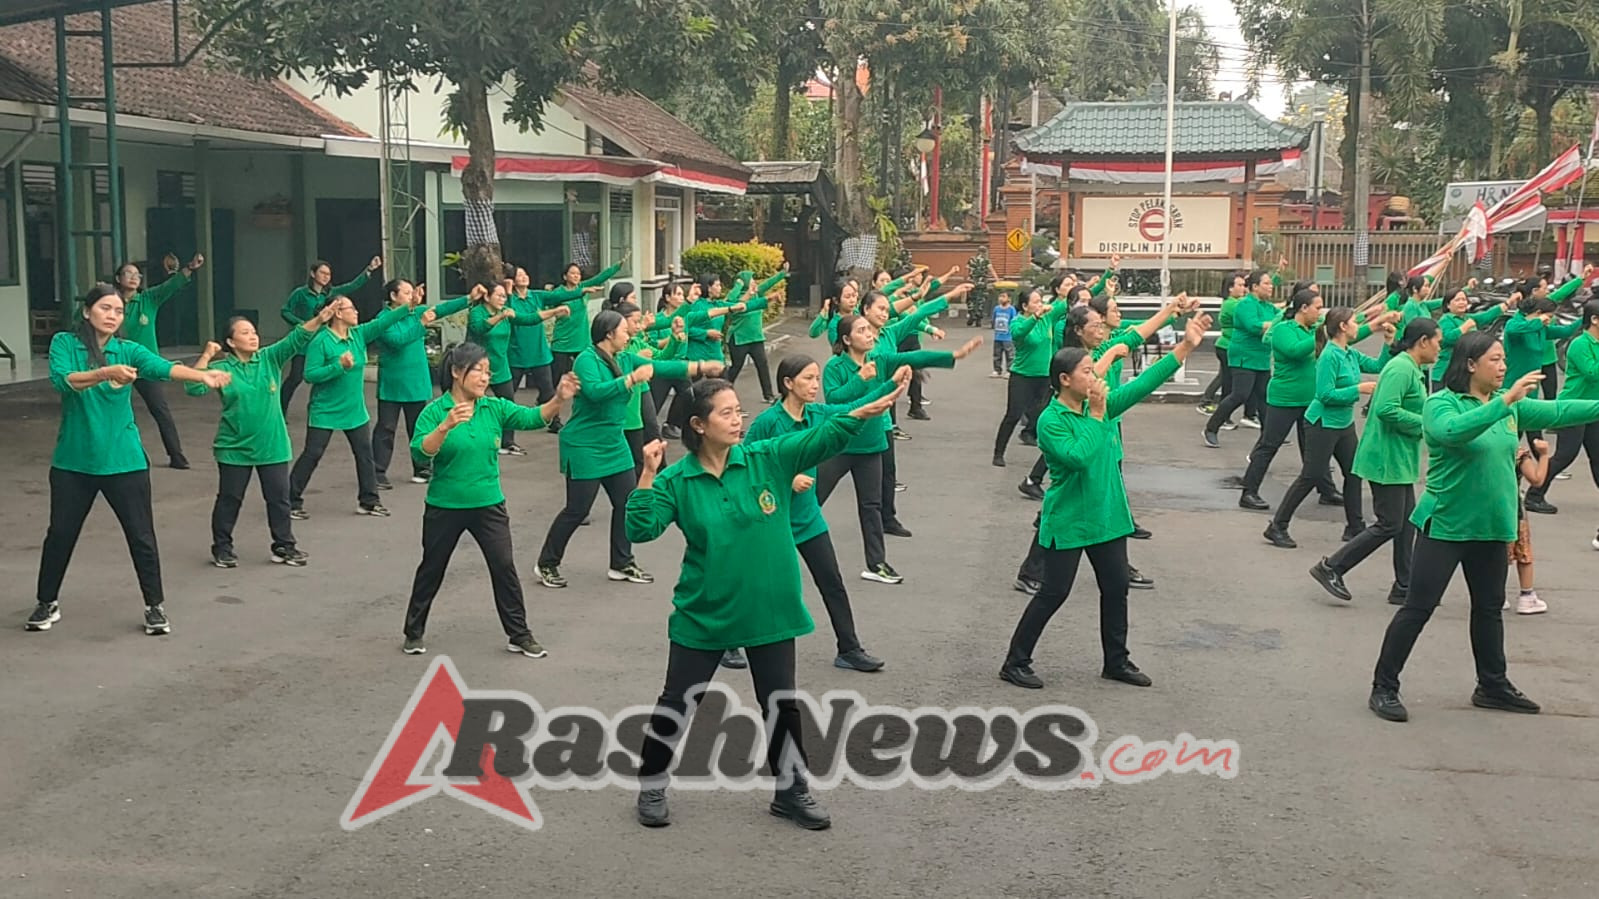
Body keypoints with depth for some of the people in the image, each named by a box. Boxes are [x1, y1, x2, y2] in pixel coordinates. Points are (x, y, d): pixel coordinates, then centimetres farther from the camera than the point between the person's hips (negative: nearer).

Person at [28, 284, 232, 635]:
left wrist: (203, 375, -40)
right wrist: (106, 373, -40)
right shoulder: (64, 343, -4)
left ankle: (155, 606, 17)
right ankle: (47, 603, 30)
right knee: (60, 534, 12)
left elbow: (164, 368, -20)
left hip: (124, 461, 0)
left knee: (142, 537, 2)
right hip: (73, 461, 0)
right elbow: (63, 380, -23)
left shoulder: (128, 350, -2)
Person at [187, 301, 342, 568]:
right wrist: (206, 356, -25)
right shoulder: (221, 368, -8)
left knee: (279, 497, 9)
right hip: (234, 447, -2)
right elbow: (193, 388, -20)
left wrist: (319, 320, -28)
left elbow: (296, 340, -13)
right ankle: (222, 548, 25)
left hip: (272, 445, 3)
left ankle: (284, 546, 22)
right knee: (229, 499, 10)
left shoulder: (270, 358, -1)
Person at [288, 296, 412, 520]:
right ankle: (291, 502, 8)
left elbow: (383, 322, -2)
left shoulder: (359, 334, 2)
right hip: (325, 411, -6)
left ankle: (368, 501, 19)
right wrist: (339, 366, -26)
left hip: (354, 410, 6)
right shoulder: (320, 341, -16)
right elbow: (310, 374, -19)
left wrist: (408, 307, -12)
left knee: (364, 452, 8)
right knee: (312, 454, -1)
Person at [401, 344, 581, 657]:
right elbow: (420, 453, -23)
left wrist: (558, 400, -32)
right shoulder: (435, 411, -12)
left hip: (489, 505, 2)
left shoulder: (494, 407, -3)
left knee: (504, 567, 0)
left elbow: (531, 418, -15)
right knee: (431, 570, 13)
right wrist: (446, 426, -37)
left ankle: (519, 635, 13)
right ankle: (414, 633, 29)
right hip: (445, 507, -2)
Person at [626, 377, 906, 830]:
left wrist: (868, 411, -31)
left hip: (769, 610, 1)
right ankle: (652, 787, 30)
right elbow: (640, 529, -18)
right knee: (675, 705, 9)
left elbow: (823, 436, -17)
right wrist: (648, 476, -26)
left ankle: (791, 790, 31)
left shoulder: (768, 459, -8)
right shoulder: (677, 480, -10)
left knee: (781, 705, 12)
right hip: (703, 615, -1)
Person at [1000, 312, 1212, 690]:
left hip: (1107, 515, 7)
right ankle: (1015, 663, 10)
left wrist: (1186, 346, -4)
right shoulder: (1050, 421, -18)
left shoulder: (1101, 404, 1)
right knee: (1053, 593, -2)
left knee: (1116, 588, 13)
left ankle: (1117, 660, 29)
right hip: (1068, 522, -7)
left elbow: (1143, 384, 0)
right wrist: (1097, 417, -22)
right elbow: (1078, 457, -30)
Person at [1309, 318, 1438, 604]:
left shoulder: (1411, 369, 15)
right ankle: (1331, 568, 1)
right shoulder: (1401, 368, -17)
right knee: (1390, 524, -6)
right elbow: (1386, 409, -28)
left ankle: (1404, 587, 17)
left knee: (1407, 523, 11)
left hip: (1399, 459, 11)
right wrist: (1425, 424, -19)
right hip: (1387, 459, -11)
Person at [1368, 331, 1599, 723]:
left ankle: (1493, 686, 33)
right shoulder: (1440, 404, -14)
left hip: (1492, 528, 7)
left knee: (1490, 608, 18)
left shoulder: (1510, 405, 5)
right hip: (1445, 526, -7)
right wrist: (1505, 402, -38)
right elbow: (1453, 430, -34)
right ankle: (1383, 688, 4)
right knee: (1418, 607, -3)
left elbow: (1557, 411, 2)